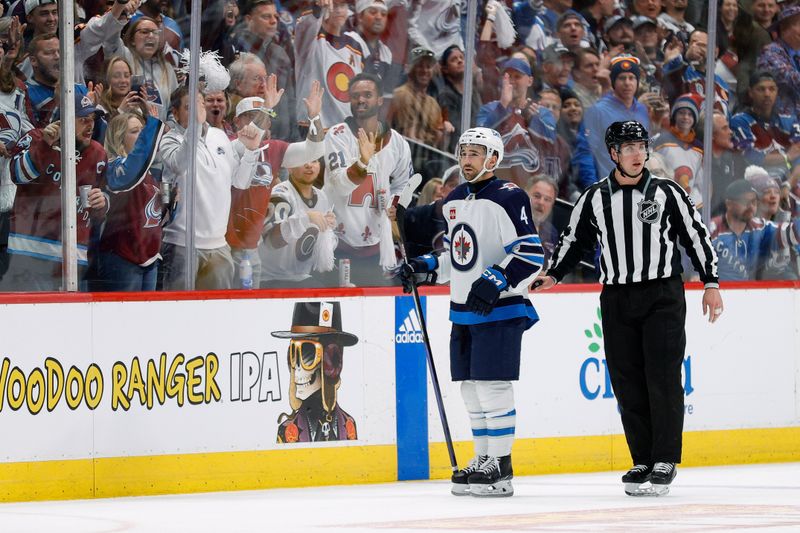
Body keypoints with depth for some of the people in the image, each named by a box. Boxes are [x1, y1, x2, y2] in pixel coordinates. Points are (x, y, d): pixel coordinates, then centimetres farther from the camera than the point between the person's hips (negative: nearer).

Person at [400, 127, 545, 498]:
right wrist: (425, 268, 12)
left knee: (493, 385, -10)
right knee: (471, 388, 10)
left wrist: (496, 281, -24)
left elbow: (531, 254, -17)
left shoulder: (508, 199, -12)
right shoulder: (453, 202, 15)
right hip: (463, 310, 8)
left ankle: (501, 467, -6)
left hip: (500, 310, -8)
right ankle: (484, 460, 19)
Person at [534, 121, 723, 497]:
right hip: (617, 300, 2)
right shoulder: (594, 199, 7)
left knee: (663, 378, -8)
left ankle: (666, 460, -1)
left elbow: (697, 236, 5)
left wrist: (711, 285, 1)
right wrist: (553, 275, 3)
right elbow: (574, 240, 17)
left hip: (663, 296, -2)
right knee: (627, 383, 1)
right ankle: (643, 461, 9)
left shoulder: (668, 194, 2)